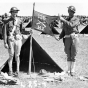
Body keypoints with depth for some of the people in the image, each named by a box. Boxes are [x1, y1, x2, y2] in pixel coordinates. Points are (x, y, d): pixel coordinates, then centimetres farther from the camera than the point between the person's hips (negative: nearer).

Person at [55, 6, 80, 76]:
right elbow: (63, 31, 16)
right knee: (68, 55, 5)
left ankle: (72, 71, 4)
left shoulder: (76, 19, 3)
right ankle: (68, 70, 11)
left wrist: (63, 20, -18)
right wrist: (59, 37, 0)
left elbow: (71, 25, -17)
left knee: (73, 55, -2)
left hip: (74, 38, -3)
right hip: (67, 39, 3)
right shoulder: (65, 20, 16)